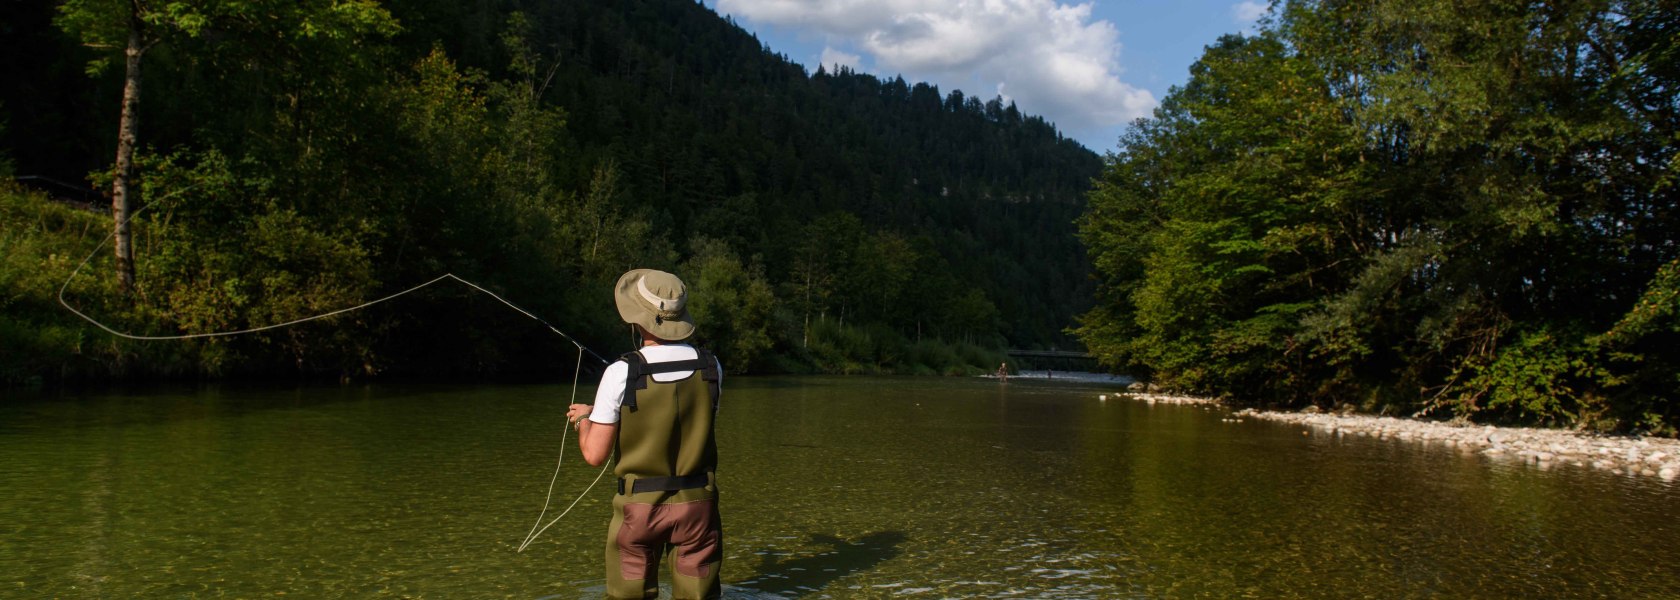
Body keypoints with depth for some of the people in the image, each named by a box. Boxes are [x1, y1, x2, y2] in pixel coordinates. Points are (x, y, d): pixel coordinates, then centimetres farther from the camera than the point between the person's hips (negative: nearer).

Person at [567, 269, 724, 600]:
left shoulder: (622, 373, -15)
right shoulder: (710, 367, -4)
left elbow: (594, 454, -10)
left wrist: (583, 419, 11)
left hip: (640, 504, -2)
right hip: (698, 502, 3)